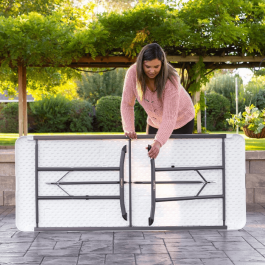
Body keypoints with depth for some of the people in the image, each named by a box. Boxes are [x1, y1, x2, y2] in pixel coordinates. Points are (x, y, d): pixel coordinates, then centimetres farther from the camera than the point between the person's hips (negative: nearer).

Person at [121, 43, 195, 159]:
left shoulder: (171, 80, -35)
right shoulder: (133, 73, -25)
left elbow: (170, 117, -39)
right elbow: (127, 104, -16)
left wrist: (158, 142, -52)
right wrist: (128, 129, -31)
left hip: (182, 120, -4)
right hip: (155, 121, 4)